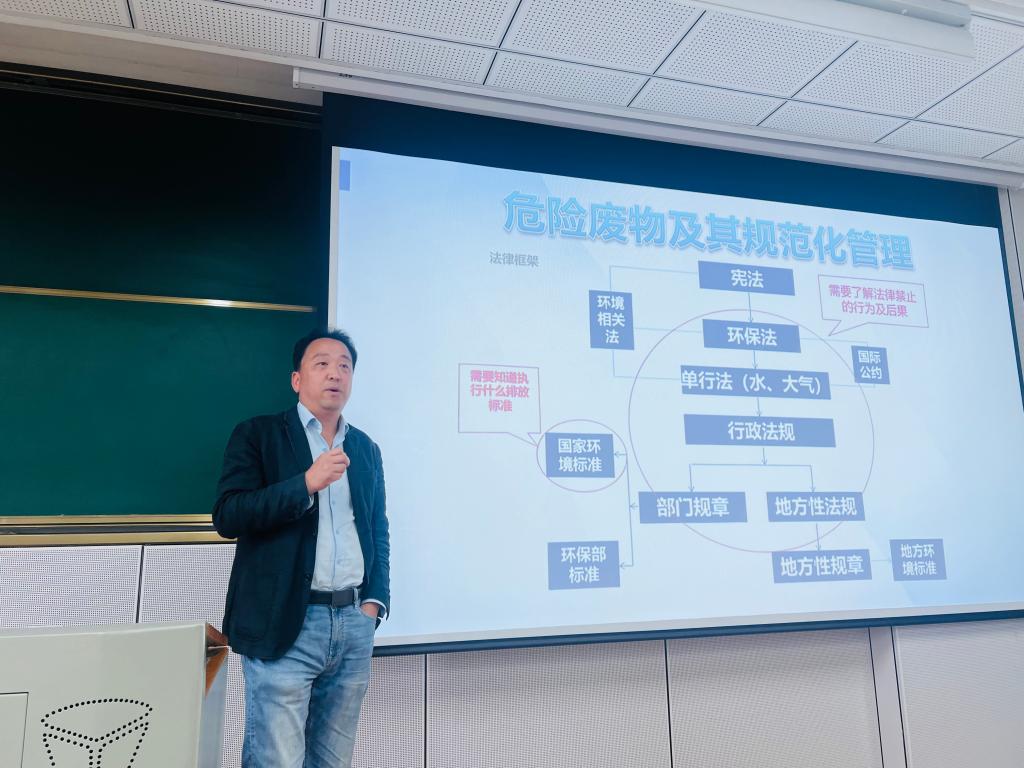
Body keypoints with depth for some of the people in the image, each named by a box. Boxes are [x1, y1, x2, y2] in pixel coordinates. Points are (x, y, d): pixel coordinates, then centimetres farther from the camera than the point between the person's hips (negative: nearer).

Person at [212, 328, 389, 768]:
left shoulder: (366, 449, 15)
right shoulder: (258, 435, 2)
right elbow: (227, 517, -9)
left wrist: (375, 601, 5)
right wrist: (306, 483, -18)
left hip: (355, 624, 4)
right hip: (286, 625, -4)